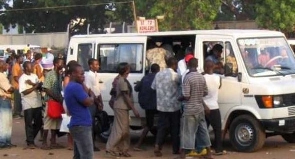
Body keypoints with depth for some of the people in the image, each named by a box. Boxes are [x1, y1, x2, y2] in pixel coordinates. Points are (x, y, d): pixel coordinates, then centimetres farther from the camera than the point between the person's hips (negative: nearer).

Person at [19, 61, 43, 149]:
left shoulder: (34, 76, 11)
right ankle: (30, 142, 5)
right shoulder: (22, 78, -6)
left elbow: (40, 86, 1)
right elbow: (24, 92, -14)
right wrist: (35, 86, -13)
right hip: (28, 104, -6)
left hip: (37, 103, 6)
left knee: (38, 123, 9)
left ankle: (30, 138, 26)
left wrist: (32, 84, -13)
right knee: (29, 124, -1)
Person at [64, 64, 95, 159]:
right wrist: (92, 95, 2)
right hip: (81, 126, -11)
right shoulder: (76, 87, -17)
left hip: (77, 125, 11)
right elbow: (88, 102, -18)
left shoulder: (70, 87, 17)